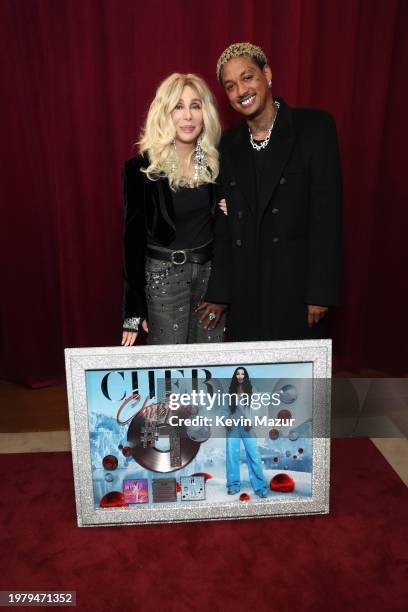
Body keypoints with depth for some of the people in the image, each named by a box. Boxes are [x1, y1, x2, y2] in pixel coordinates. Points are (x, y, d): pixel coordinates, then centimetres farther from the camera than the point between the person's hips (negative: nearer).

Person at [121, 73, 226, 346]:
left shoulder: (215, 161, 0)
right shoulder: (142, 168, -10)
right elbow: (134, 237, -8)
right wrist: (134, 310, -9)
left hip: (211, 269, 4)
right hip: (163, 273, -3)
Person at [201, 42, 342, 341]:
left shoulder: (315, 126, -3)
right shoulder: (228, 143, 9)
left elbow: (327, 212, -9)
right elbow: (224, 223, 8)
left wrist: (321, 291, -14)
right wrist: (217, 292, 6)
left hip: (297, 283, -3)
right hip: (244, 288, 4)